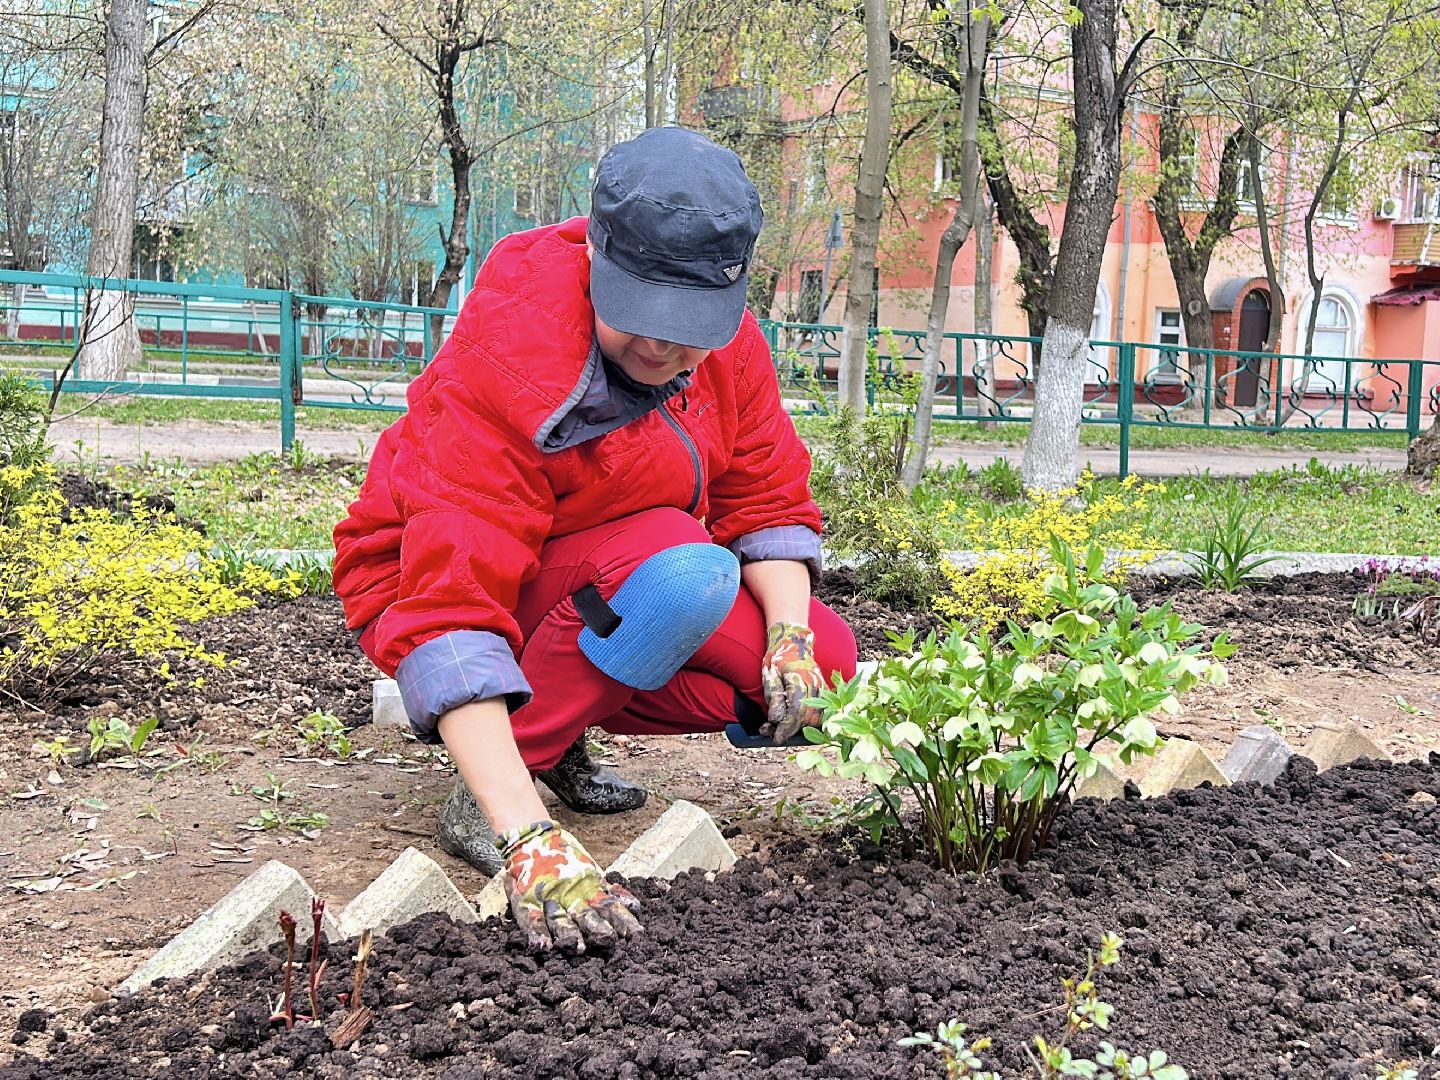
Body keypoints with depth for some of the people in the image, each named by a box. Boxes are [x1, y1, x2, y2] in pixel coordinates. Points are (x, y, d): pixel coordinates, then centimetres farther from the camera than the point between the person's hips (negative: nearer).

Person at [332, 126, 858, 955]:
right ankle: (488, 802, -20)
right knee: (684, 572, -34)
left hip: (621, 584, 7)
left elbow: (769, 503, -4)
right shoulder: (501, 365, -32)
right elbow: (451, 610, -39)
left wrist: (790, 633, -26)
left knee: (825, 668, -13)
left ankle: (559, 733, 3)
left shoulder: (726, 339, -12)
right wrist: (528, 837, -49)